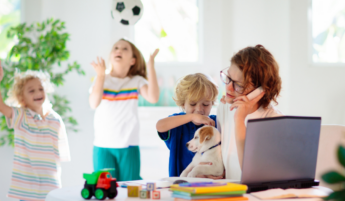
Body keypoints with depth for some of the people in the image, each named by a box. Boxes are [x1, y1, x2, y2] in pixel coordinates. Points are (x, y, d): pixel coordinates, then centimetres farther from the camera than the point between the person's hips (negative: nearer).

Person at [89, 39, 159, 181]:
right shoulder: (101, 80, 3)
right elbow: (94, 103, -15)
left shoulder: (137, 81, 4)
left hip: (129, 147, 0)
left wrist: (151, 67, -17)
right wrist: (100, 75, -23)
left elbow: (153, 98, -15)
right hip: (103, 146, 0)